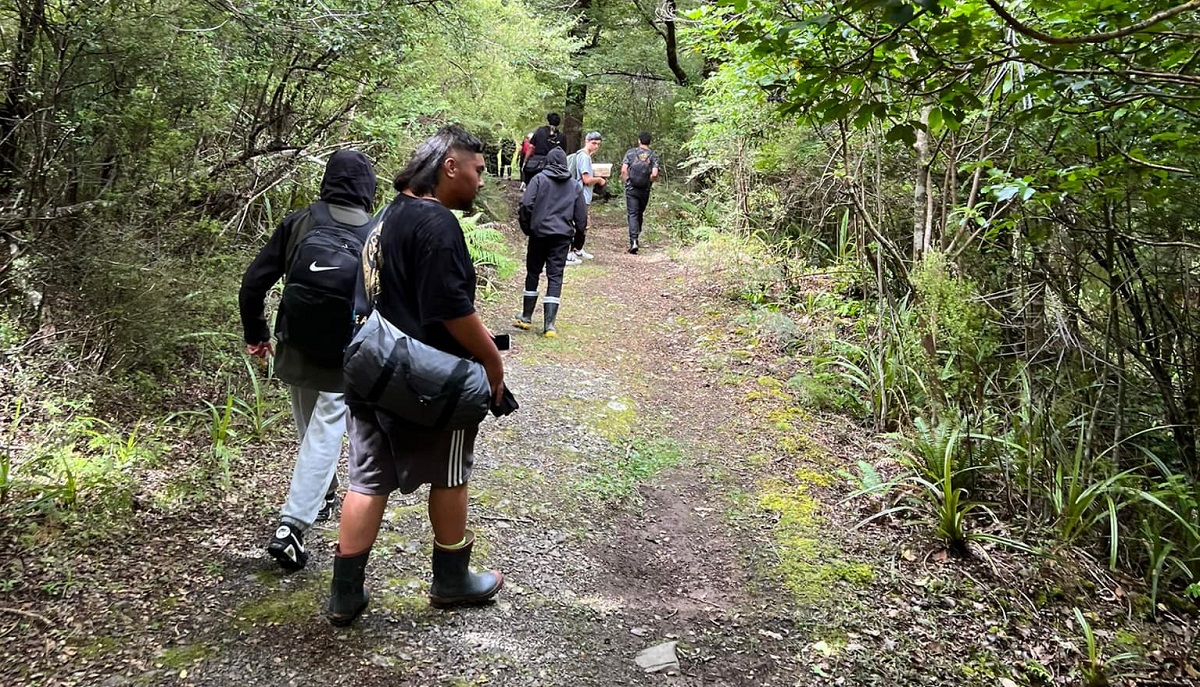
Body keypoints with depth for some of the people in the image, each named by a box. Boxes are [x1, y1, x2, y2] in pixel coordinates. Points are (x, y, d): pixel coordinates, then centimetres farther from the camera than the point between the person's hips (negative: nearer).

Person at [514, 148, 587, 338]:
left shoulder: (539, 179, -2)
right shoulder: (575, 185, 8)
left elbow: (526, 204, -11)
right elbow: (581, 215, 9)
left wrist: (526, 227, 2)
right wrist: (579, 233, 24)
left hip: (539, 234, -1)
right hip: (562, 236, 1)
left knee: (533, 274, 12)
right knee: (555, 277, 1)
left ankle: (526, 317, 20)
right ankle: (549, 324, -5)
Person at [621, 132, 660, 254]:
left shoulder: (630, 152, -1)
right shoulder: (653, 156, 0)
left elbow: (624, 170, -8)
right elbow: (654, 174, -11)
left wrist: (625, 183, 5)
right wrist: (648, 181, 9)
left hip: (631, 189, -2)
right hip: (645, 190, 2)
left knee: (632, 214, -5)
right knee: (640, 213, 19)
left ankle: (633, 241, -19)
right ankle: (636, 235, 31)